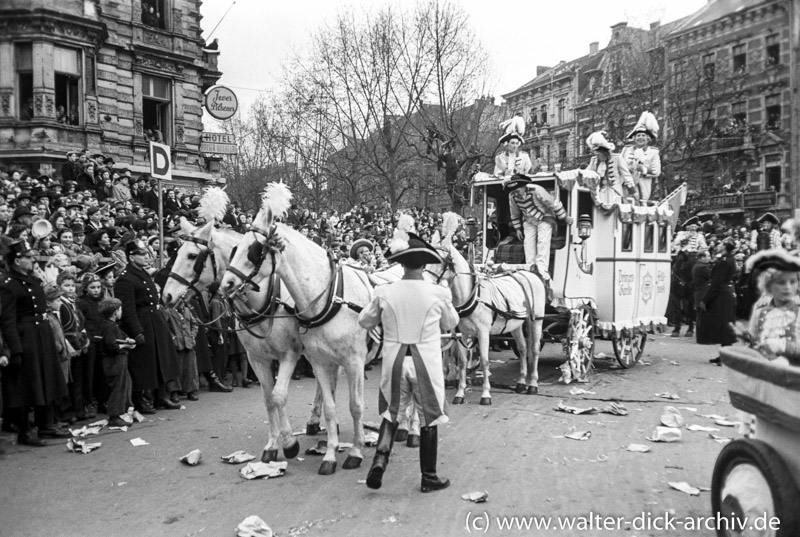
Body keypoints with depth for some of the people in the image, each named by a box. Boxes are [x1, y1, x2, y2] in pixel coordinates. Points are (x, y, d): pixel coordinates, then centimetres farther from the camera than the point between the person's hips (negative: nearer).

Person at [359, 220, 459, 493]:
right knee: (429, 419, 13)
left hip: (394, 360, 1)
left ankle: (380, 457, -2)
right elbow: (451, 324, 8)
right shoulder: (438, 293, -10)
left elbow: (365, 321, 8)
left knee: (391, 413, 20)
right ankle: (429, 477, 22)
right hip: (427, 363, -1)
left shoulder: (384, 293, -8)